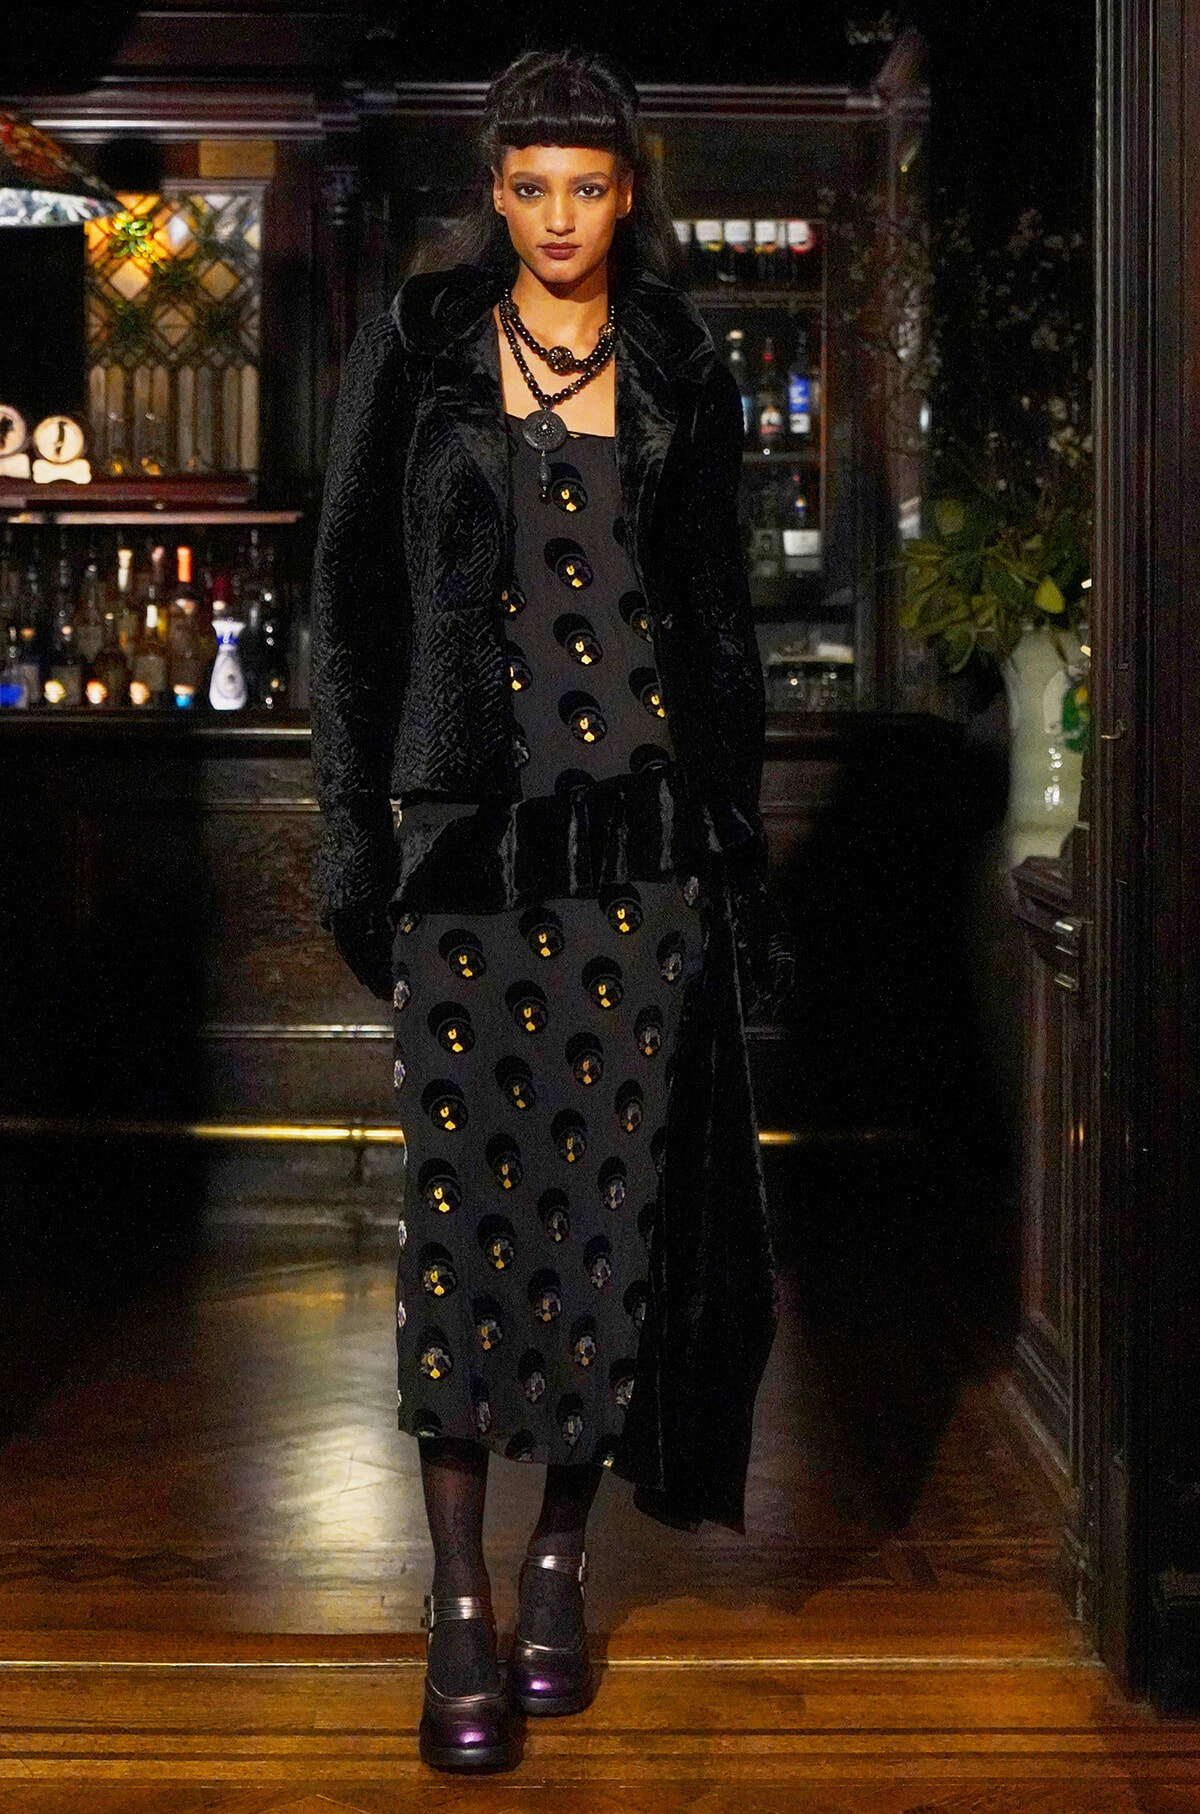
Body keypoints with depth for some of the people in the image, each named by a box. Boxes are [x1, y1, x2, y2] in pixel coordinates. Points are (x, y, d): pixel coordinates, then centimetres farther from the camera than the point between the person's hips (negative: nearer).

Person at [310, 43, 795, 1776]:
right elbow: (355, 604, 4)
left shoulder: (684, 371, 10)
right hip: (468, 829, -2)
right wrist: (356, 833, -2)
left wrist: (740, 848, 8)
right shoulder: (415, 350, 4)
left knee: (617, 1193, 3)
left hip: (644, 832, 2)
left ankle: (562, 1561, 19)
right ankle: (460, 1609, 3)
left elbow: (720, 621, 12)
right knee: (467, 1192, -4)